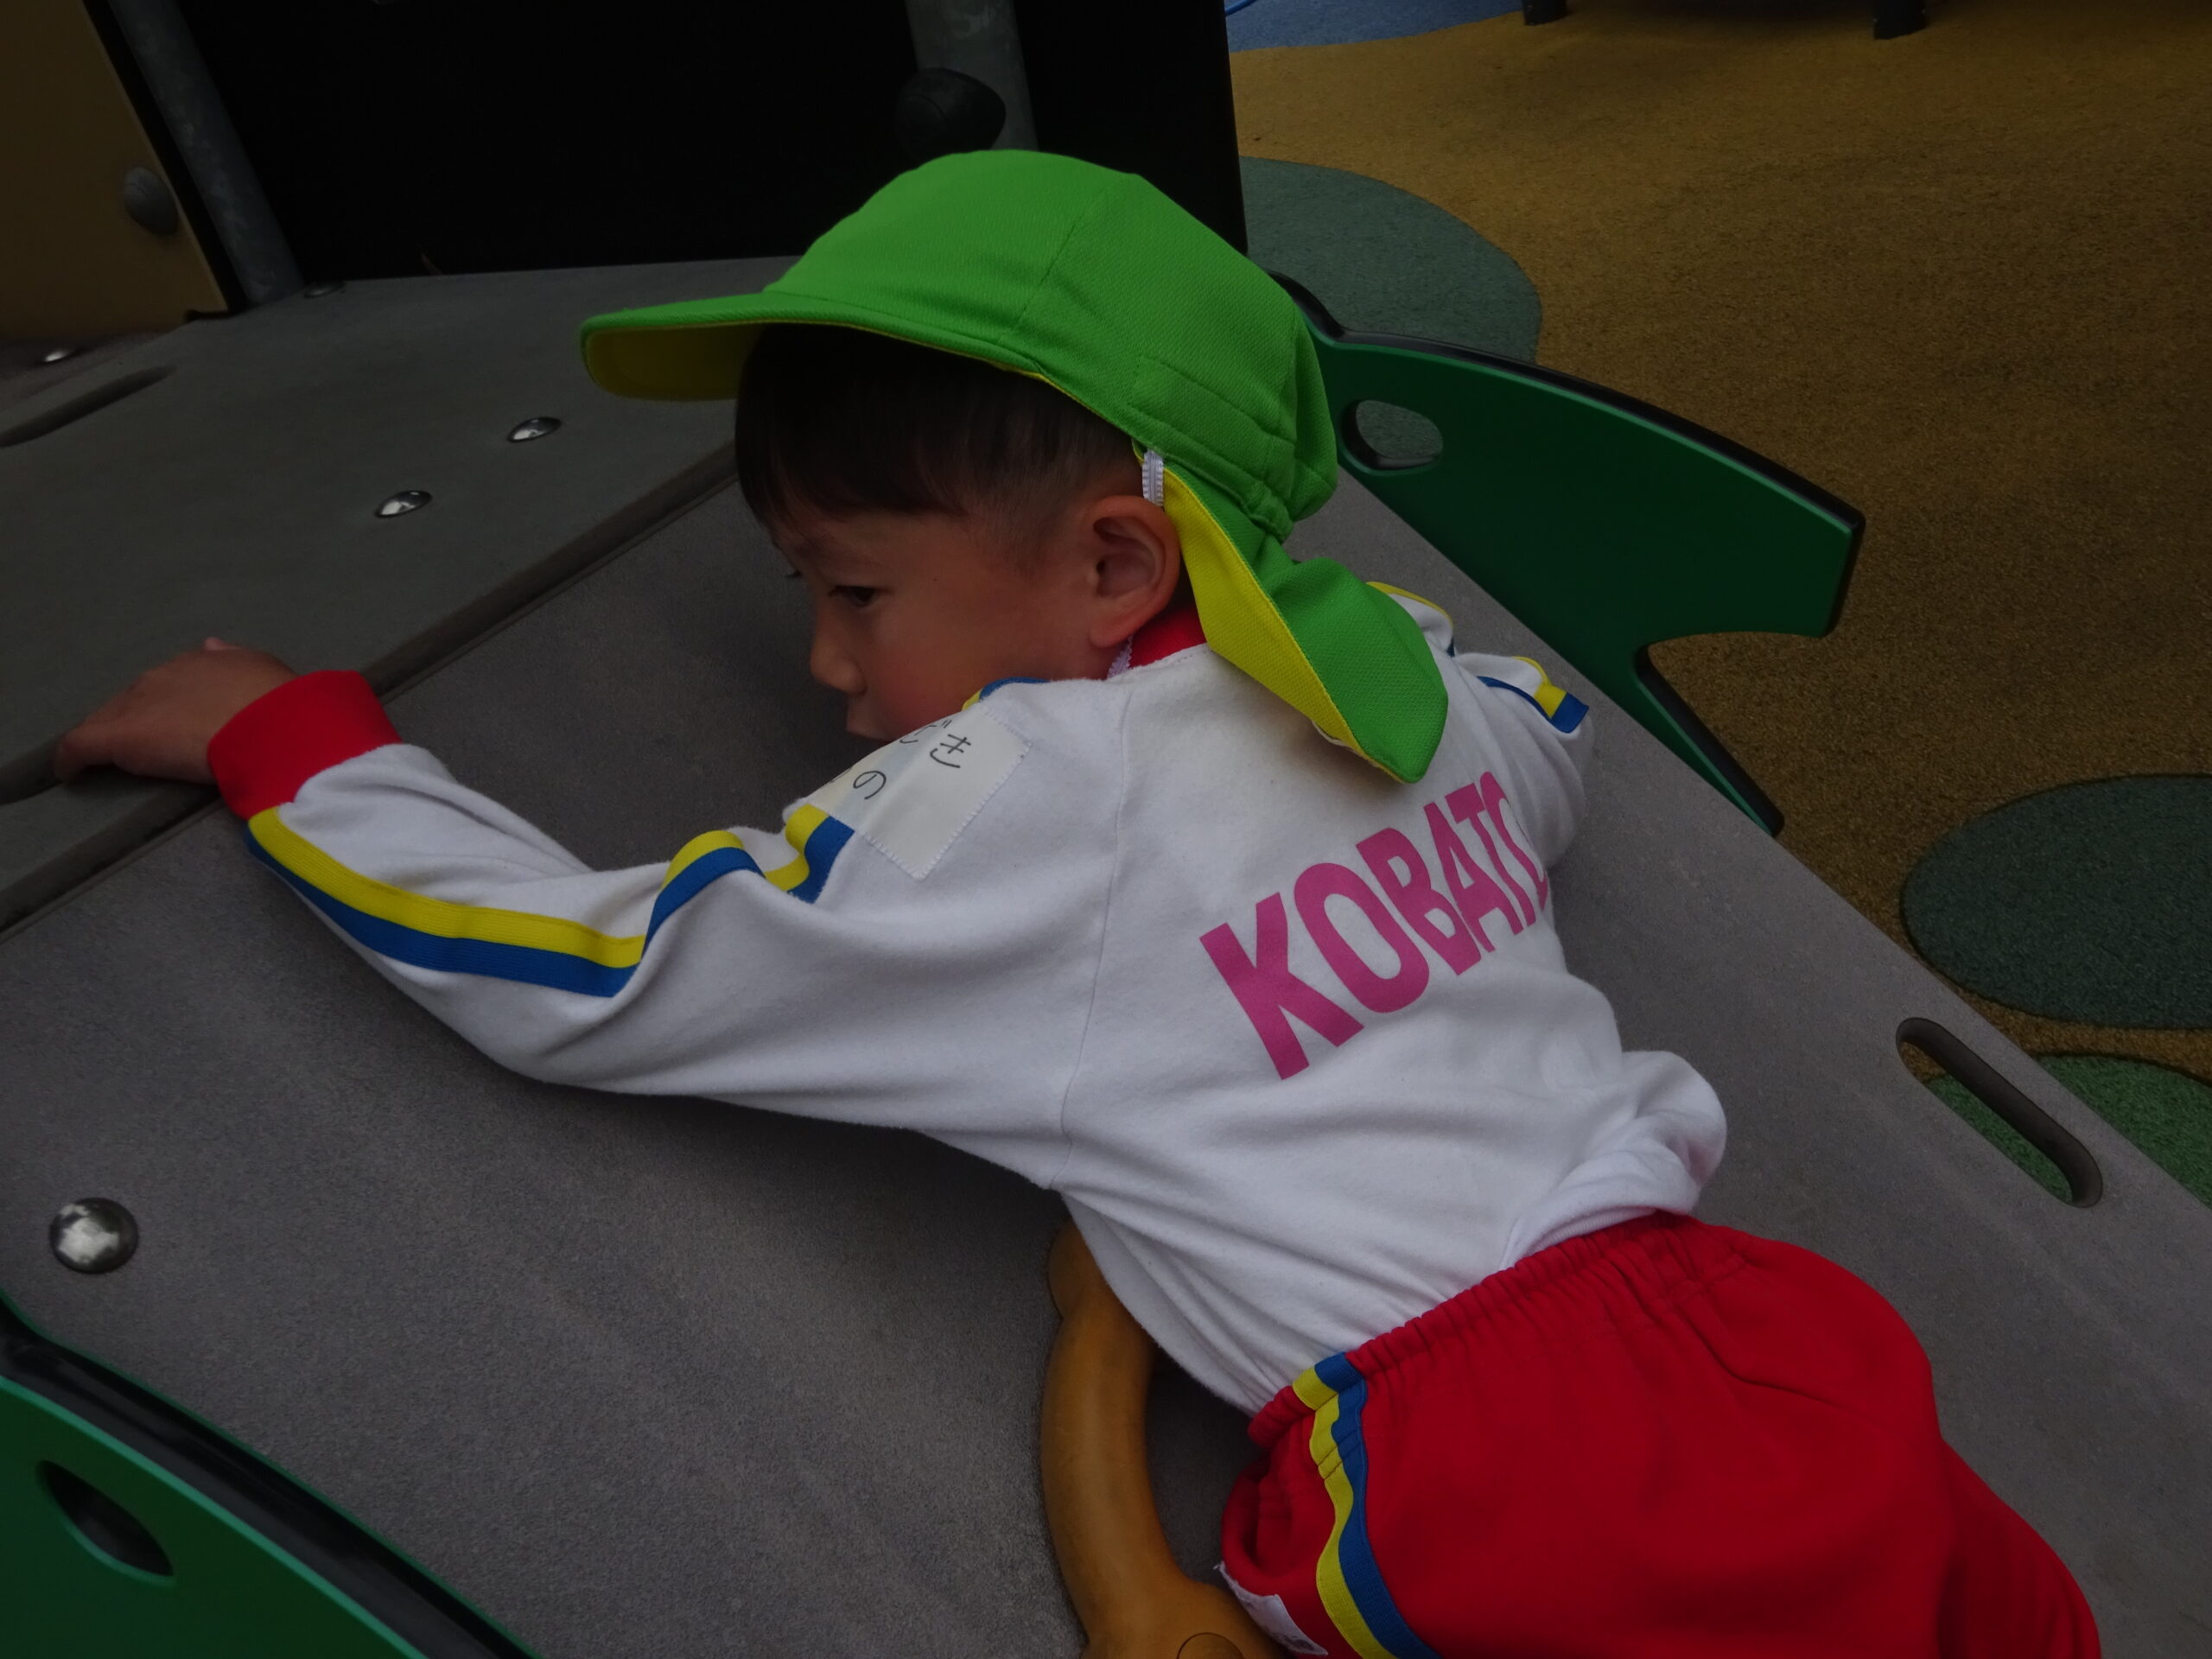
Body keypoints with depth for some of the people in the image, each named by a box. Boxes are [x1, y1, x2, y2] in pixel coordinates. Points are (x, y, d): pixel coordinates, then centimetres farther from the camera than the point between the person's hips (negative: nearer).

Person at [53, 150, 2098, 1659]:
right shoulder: (1407, 671, 7)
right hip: (1748, 1324, 8)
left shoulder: (1009, 811, -13)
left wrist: (289, 736, 8)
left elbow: (573, 977, -6)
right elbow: (1550, 735, 33)